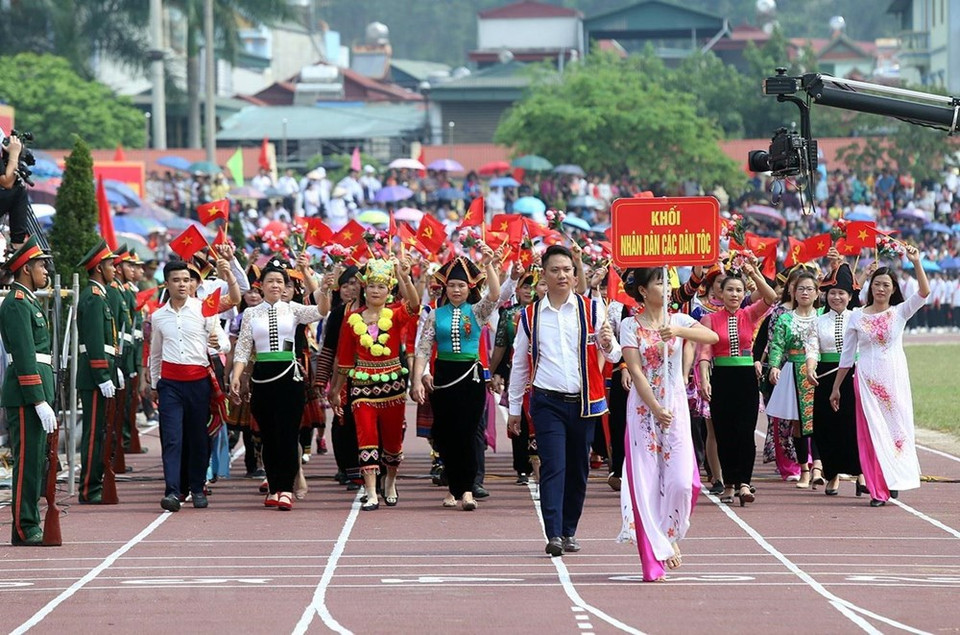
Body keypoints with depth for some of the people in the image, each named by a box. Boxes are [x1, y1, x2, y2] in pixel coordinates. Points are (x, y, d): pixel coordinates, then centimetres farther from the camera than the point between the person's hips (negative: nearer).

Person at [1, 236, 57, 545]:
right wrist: (39, 401, -22)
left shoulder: (28, 302, 19)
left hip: (35, 394, 10)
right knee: (28, 460, -8)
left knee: (35, 461, 12)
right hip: (26, 395, -10)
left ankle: (30, 525, 16)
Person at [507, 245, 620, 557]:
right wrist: (514, 408, 13)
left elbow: (614, 356, 1)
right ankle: (554, 535, -17)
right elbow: (519, 364, 13)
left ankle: (569, 531, 19)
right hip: (548, 402, -1)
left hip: (583, 402, 1)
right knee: (553, 467, -12)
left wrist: (607, 344, -22)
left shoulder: (591, 309, 4)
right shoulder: (530, 315, 5)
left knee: (578, 469, 7)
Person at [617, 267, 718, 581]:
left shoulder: (678, 320, 6)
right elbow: (635, 370, -9)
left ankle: (669, 536, 17)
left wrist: (679, 331, -24)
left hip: (676, 407, 2)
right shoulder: (631, 326, -1)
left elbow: (712, 337, -9)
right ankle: (653, 559, 1)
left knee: (682, 481, -9)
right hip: (643, 410, -2)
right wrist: (656, 408, -17)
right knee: (646, 482, -3)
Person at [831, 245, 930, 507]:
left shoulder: (900, 312, 4)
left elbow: (924, 292, -13)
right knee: (872, 431, -3)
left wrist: (916, 263, -22)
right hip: (867, 380, 0)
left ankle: (894, 480, 16)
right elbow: (847, 355, 10)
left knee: (897, 426, 1)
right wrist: (836, 387, 10)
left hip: (895, 378, 0)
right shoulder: (857, 317, 5)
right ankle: (879, 490, -1)